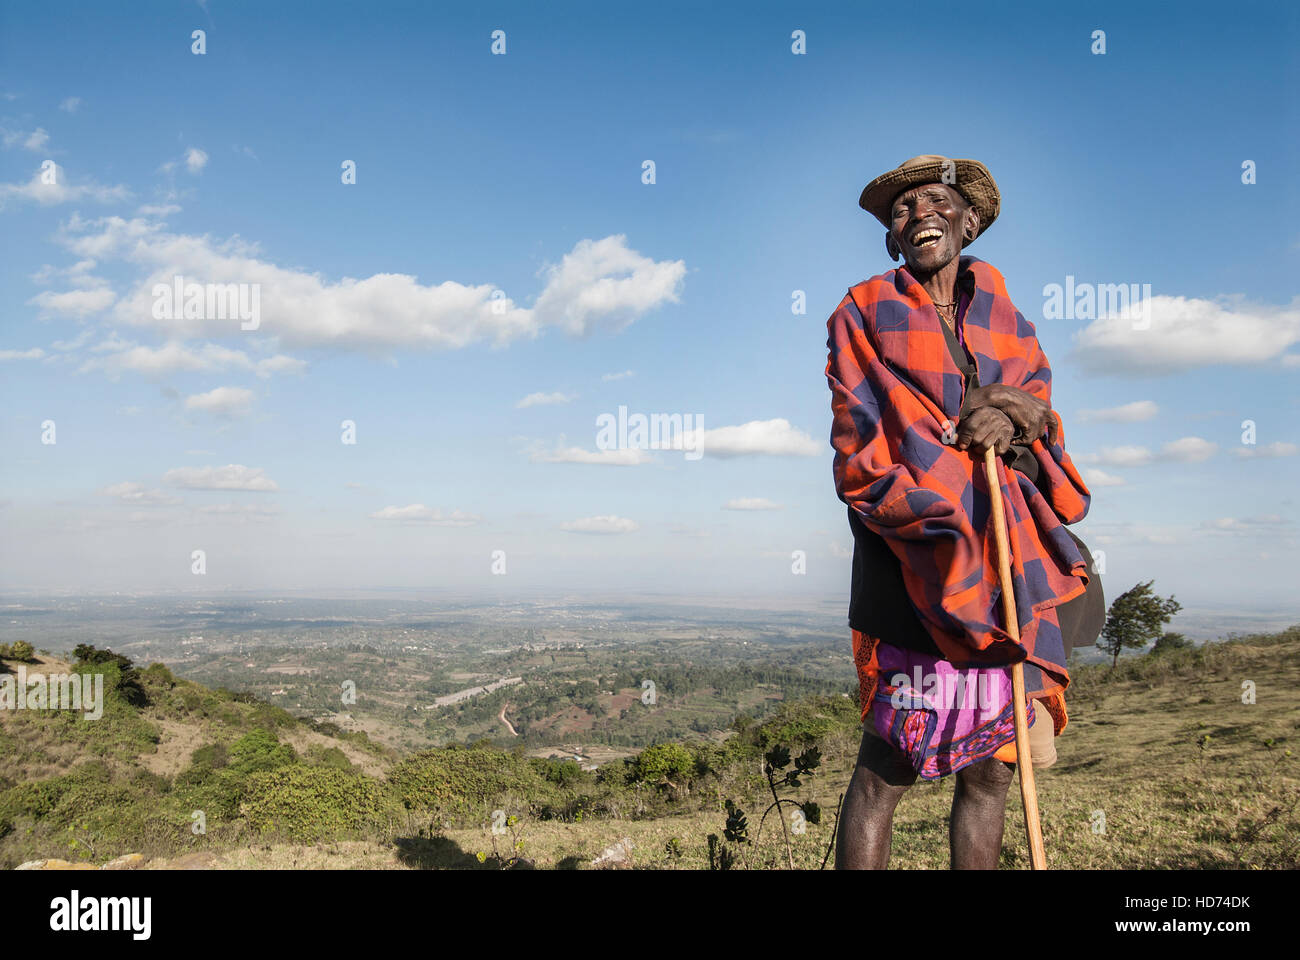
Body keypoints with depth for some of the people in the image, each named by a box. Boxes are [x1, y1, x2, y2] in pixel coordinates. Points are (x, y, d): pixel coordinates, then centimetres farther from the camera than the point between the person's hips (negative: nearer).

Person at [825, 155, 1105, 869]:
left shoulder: (1007, 325, 18)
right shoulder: (864, 316, 6)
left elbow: (1044, 457, 13)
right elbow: (861, 449, -3)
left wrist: (1017, 428, -10)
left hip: (1011, 569, 5)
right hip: (919, 569, -4)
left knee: (990, 771, 8)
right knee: (883, 775, -8)